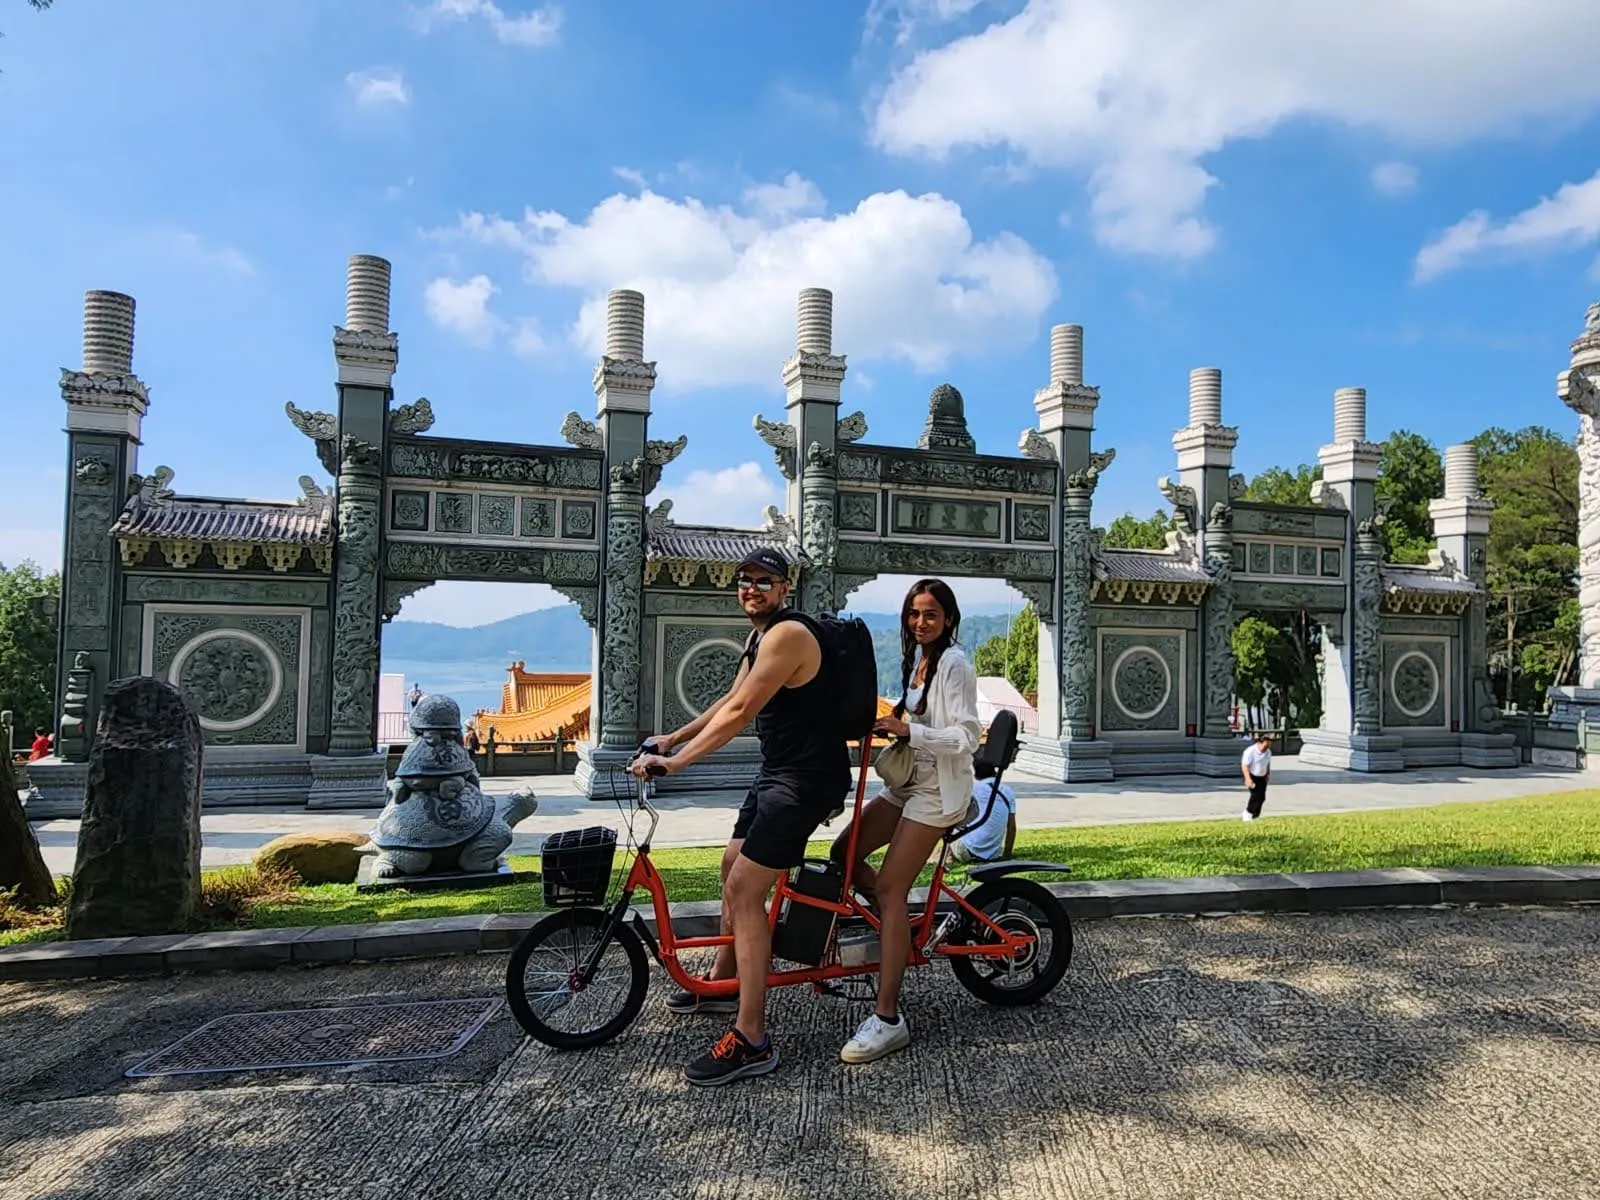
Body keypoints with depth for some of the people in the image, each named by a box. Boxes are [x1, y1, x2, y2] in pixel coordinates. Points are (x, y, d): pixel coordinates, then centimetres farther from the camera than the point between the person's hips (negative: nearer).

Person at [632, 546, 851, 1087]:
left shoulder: (788, 634, -20)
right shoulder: (760, 636, 13)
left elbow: (740, 713, -25)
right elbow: (731, 700, 21)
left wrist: (673, 762, -24)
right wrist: (674, 737, 18)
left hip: (806, 778, -11)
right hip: (778, 770, 11)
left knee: (745, 889, -14)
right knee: (734, 867, 21)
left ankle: (751, 1041, -8)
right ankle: (723, 981, 40)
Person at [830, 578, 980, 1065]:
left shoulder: (954, 665, -14)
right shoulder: (918, 659, 13)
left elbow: (966, 737, -20)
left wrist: (908, 730, -24)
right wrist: (889, 723, 8)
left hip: (936, 791, -9)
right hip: (908, 782, 9)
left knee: (889, 889, -12)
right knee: (844, 854, 4)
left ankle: (888, 1019, -7)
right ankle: (899, 925, 23)